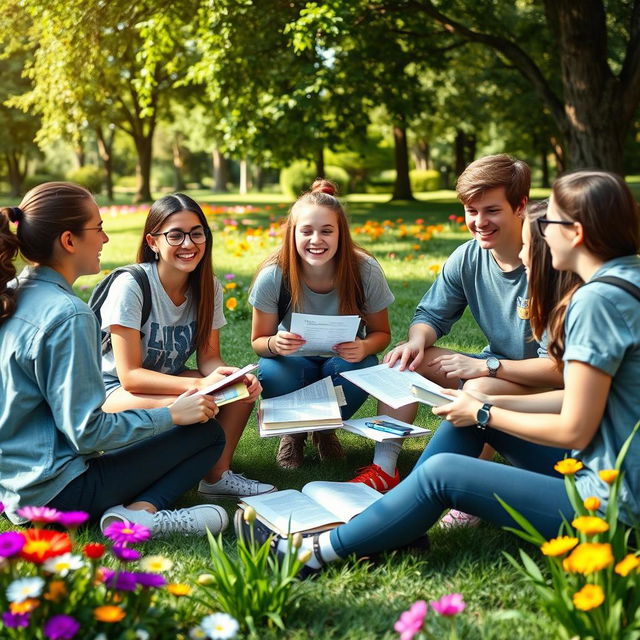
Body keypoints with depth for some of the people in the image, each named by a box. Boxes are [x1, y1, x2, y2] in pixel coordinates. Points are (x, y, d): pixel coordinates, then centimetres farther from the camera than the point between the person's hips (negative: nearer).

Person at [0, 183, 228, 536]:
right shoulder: (67, 315, -23)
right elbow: (87, 432, -22)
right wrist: (171, 415, -12)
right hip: (56, 492, -9)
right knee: (208, 431, 0)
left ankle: (136, 508, 1)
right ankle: (142, 511, -16)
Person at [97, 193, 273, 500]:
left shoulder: (208, 287, -5)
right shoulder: (130, 286, -23)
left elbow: (209, 357, -3)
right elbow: (129, 375, -26)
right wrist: (199, 384, -38)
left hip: (165, 382, 6)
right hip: (113, 391, -6)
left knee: (241, 390, -18)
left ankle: (217, 475, -9)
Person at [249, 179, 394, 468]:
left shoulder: (365, 271, -23)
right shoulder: (273, 276, -24)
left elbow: (381, 333, -8)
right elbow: (258, 340, -10)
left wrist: (364, 347, -33)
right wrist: (274, 344, -36)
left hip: (343, 358, 1)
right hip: (293, 359, 0)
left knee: (362, 369, -34)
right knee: (272, 372, -35)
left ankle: (325, 428, 1)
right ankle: (294, 431, 2)